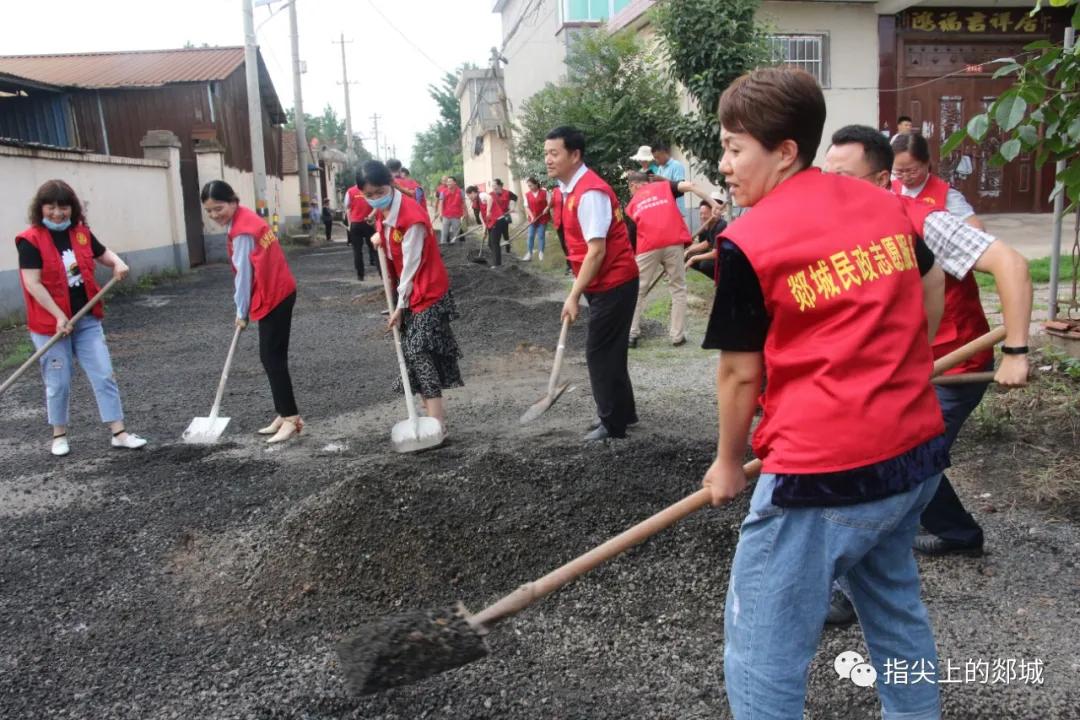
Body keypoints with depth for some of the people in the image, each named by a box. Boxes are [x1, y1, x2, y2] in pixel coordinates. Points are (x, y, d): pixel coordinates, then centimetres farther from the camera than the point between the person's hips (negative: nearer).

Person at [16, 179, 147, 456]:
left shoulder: (81, 232, 4)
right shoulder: (31, 240, -11)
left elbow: (103, 254, 20)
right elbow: (33, 283, -16)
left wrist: (118, 263, -3)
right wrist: (59, 316, -21)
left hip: (87, 319, 4)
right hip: (51, 323, -4)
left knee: (104, 375, 2)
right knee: (59, 383, 7)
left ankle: (119, 432, 7)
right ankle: (59, 435, 26)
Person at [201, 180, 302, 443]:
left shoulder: (242, 231, -18)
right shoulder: (246, 218, 11)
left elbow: (244, 274, -15)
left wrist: (241, 312, -4)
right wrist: (244, 309, 13)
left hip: (273, 298, -10)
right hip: (279, 293, 10)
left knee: (272, 358, -6)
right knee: (273, 356, 13)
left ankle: (290, 418, -3)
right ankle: (285, 414, 19)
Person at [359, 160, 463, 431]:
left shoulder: (412, 216, -23)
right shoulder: (382, 210, 4)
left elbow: (411, 265, -20)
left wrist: (400, 306, -15)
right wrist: (380, 236, 0)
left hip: (428, 291, -9)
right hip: (408, 291, 9)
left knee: (420, 350, -13)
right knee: (413, 350, 9)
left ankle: (435, 418, -10)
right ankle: (431, 408, 18)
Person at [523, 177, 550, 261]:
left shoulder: (544, 192, -6)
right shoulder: (527, 194, 0)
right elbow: (526, 207, -2)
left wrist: (547, 208, -20)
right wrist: (531, 216, -14)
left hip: (543, 218, -2)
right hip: (533, 218, 2)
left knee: (541, 236, 2)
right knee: (531, 236, 3)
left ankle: (541, 254, 11)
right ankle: (529, 254, 9)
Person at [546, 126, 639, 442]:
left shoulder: (590, 193, -22)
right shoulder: (565, 190, 7)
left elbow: (597, 251, -25)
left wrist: (574, 296, -22)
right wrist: (579, 288, 16)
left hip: (614, 283, -10)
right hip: (602, 283, 10)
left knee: (600, 352, -3)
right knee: (608, 350, 18)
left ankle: (613, 424, 10)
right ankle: (622, 412, 32)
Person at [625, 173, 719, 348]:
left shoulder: (631, 204, 23)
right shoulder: (664, 186, 21)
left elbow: (631, 235, 22)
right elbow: (689, 186, 3)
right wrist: (713, 204, -1)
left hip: (647, 247, 1)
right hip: (673, 243, -1)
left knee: (637, 291, 15)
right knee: (678, 289, 12)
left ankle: (631, 334, 13)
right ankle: (677, 335, 10)